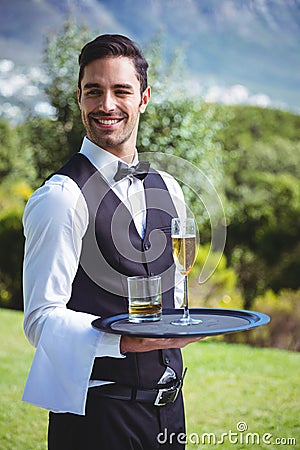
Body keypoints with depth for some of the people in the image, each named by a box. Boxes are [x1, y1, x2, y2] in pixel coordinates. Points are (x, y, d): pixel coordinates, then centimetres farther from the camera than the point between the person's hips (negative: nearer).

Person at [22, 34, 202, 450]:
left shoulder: (167, 189, 8)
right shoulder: (60, 197, -14)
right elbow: (41, 318, -16)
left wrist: (177, 332, 0)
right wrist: (123, 340, -29)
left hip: (167, 401, 6)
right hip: (97, 409, -6)